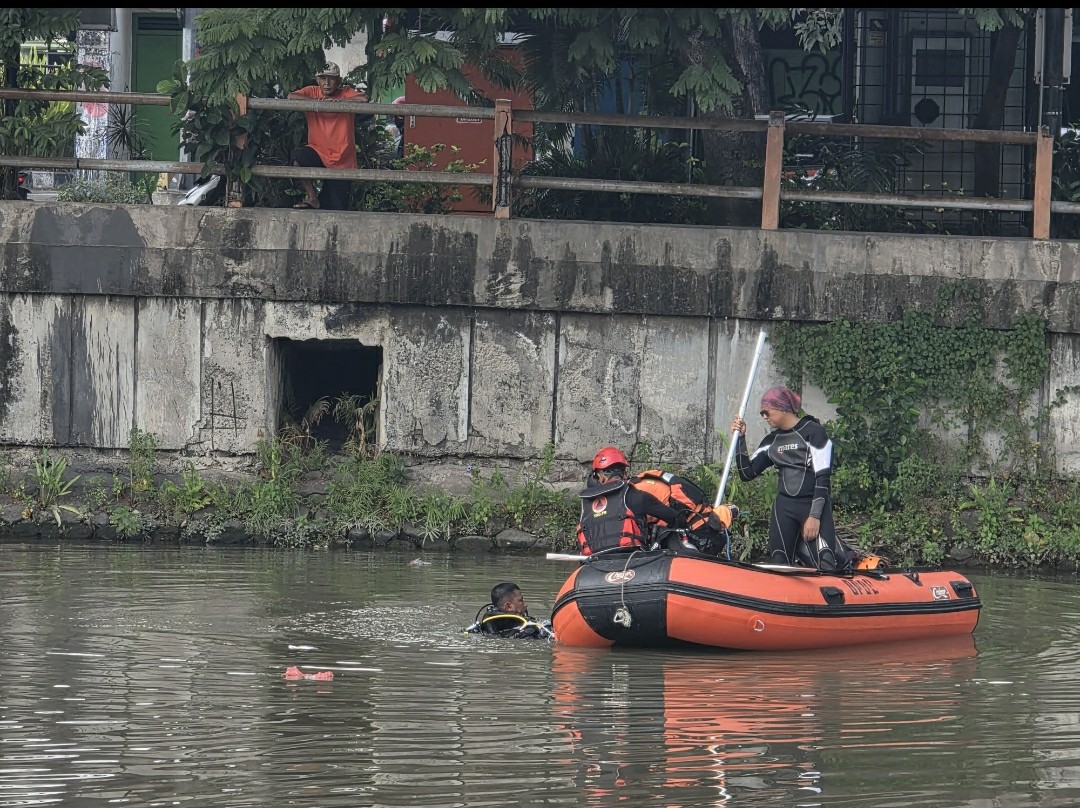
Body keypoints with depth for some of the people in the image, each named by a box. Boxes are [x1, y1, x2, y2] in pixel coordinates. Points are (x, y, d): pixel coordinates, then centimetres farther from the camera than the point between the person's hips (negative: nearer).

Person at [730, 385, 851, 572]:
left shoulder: (813, 431, -7)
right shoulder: (771, 441, 14)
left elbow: (823, 478, -12)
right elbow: (747, 472, 14)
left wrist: (815, 516, -17)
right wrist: (740, 438, 5)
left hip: (814, 504, -6)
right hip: (784, 507, 6)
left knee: (826, 566, -19)